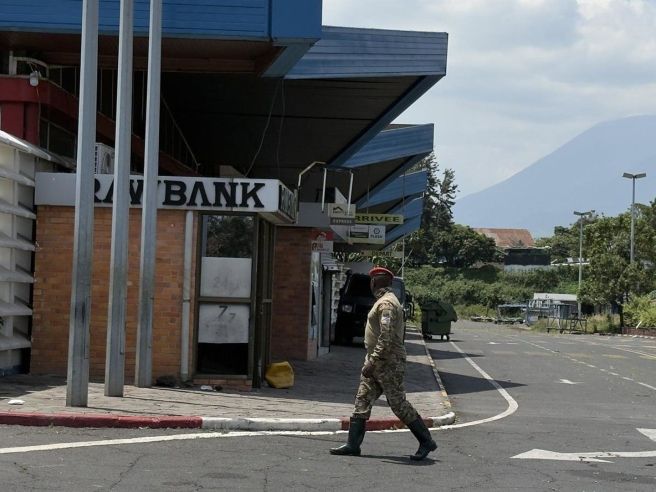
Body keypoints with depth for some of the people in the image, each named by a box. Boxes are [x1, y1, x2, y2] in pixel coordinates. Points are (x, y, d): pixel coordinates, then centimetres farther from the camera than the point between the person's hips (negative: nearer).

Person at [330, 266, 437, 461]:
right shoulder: (384, 301, 16)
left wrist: (372, 362, -26)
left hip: (388, 363, -10)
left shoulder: (386, 303, -17)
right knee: (362, 401, 6)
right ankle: (353, 445, 6)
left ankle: (426, 442, 6)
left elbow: (386, 338, -25)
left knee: (398, 404, -4)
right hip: (378, 362, 10)